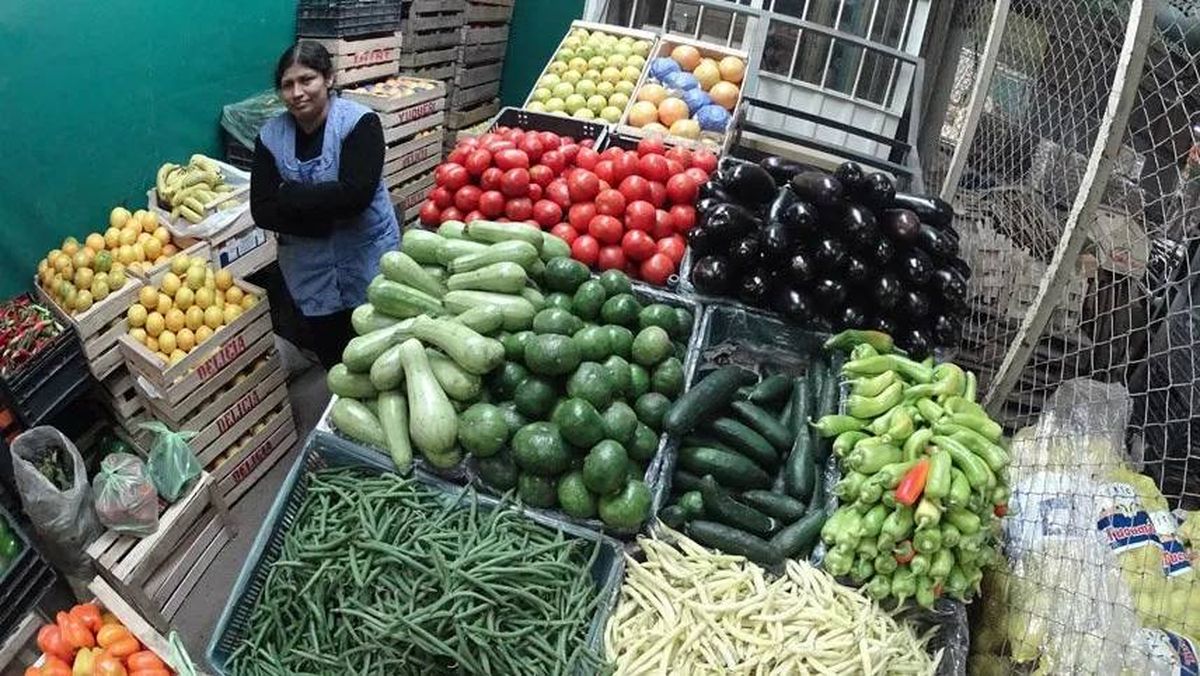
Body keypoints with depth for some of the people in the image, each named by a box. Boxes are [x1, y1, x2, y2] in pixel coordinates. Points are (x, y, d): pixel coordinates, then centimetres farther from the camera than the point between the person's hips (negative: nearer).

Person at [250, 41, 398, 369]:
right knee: (325, 349, 17)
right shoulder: (271, 136, -2)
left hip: (365, 257, -3)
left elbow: (355, 195, -26)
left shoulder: (359, 123, -14)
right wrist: (324, 220, -20)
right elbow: (262, 211, -8)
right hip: (307, 267, 4)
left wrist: (288, 195, -16)